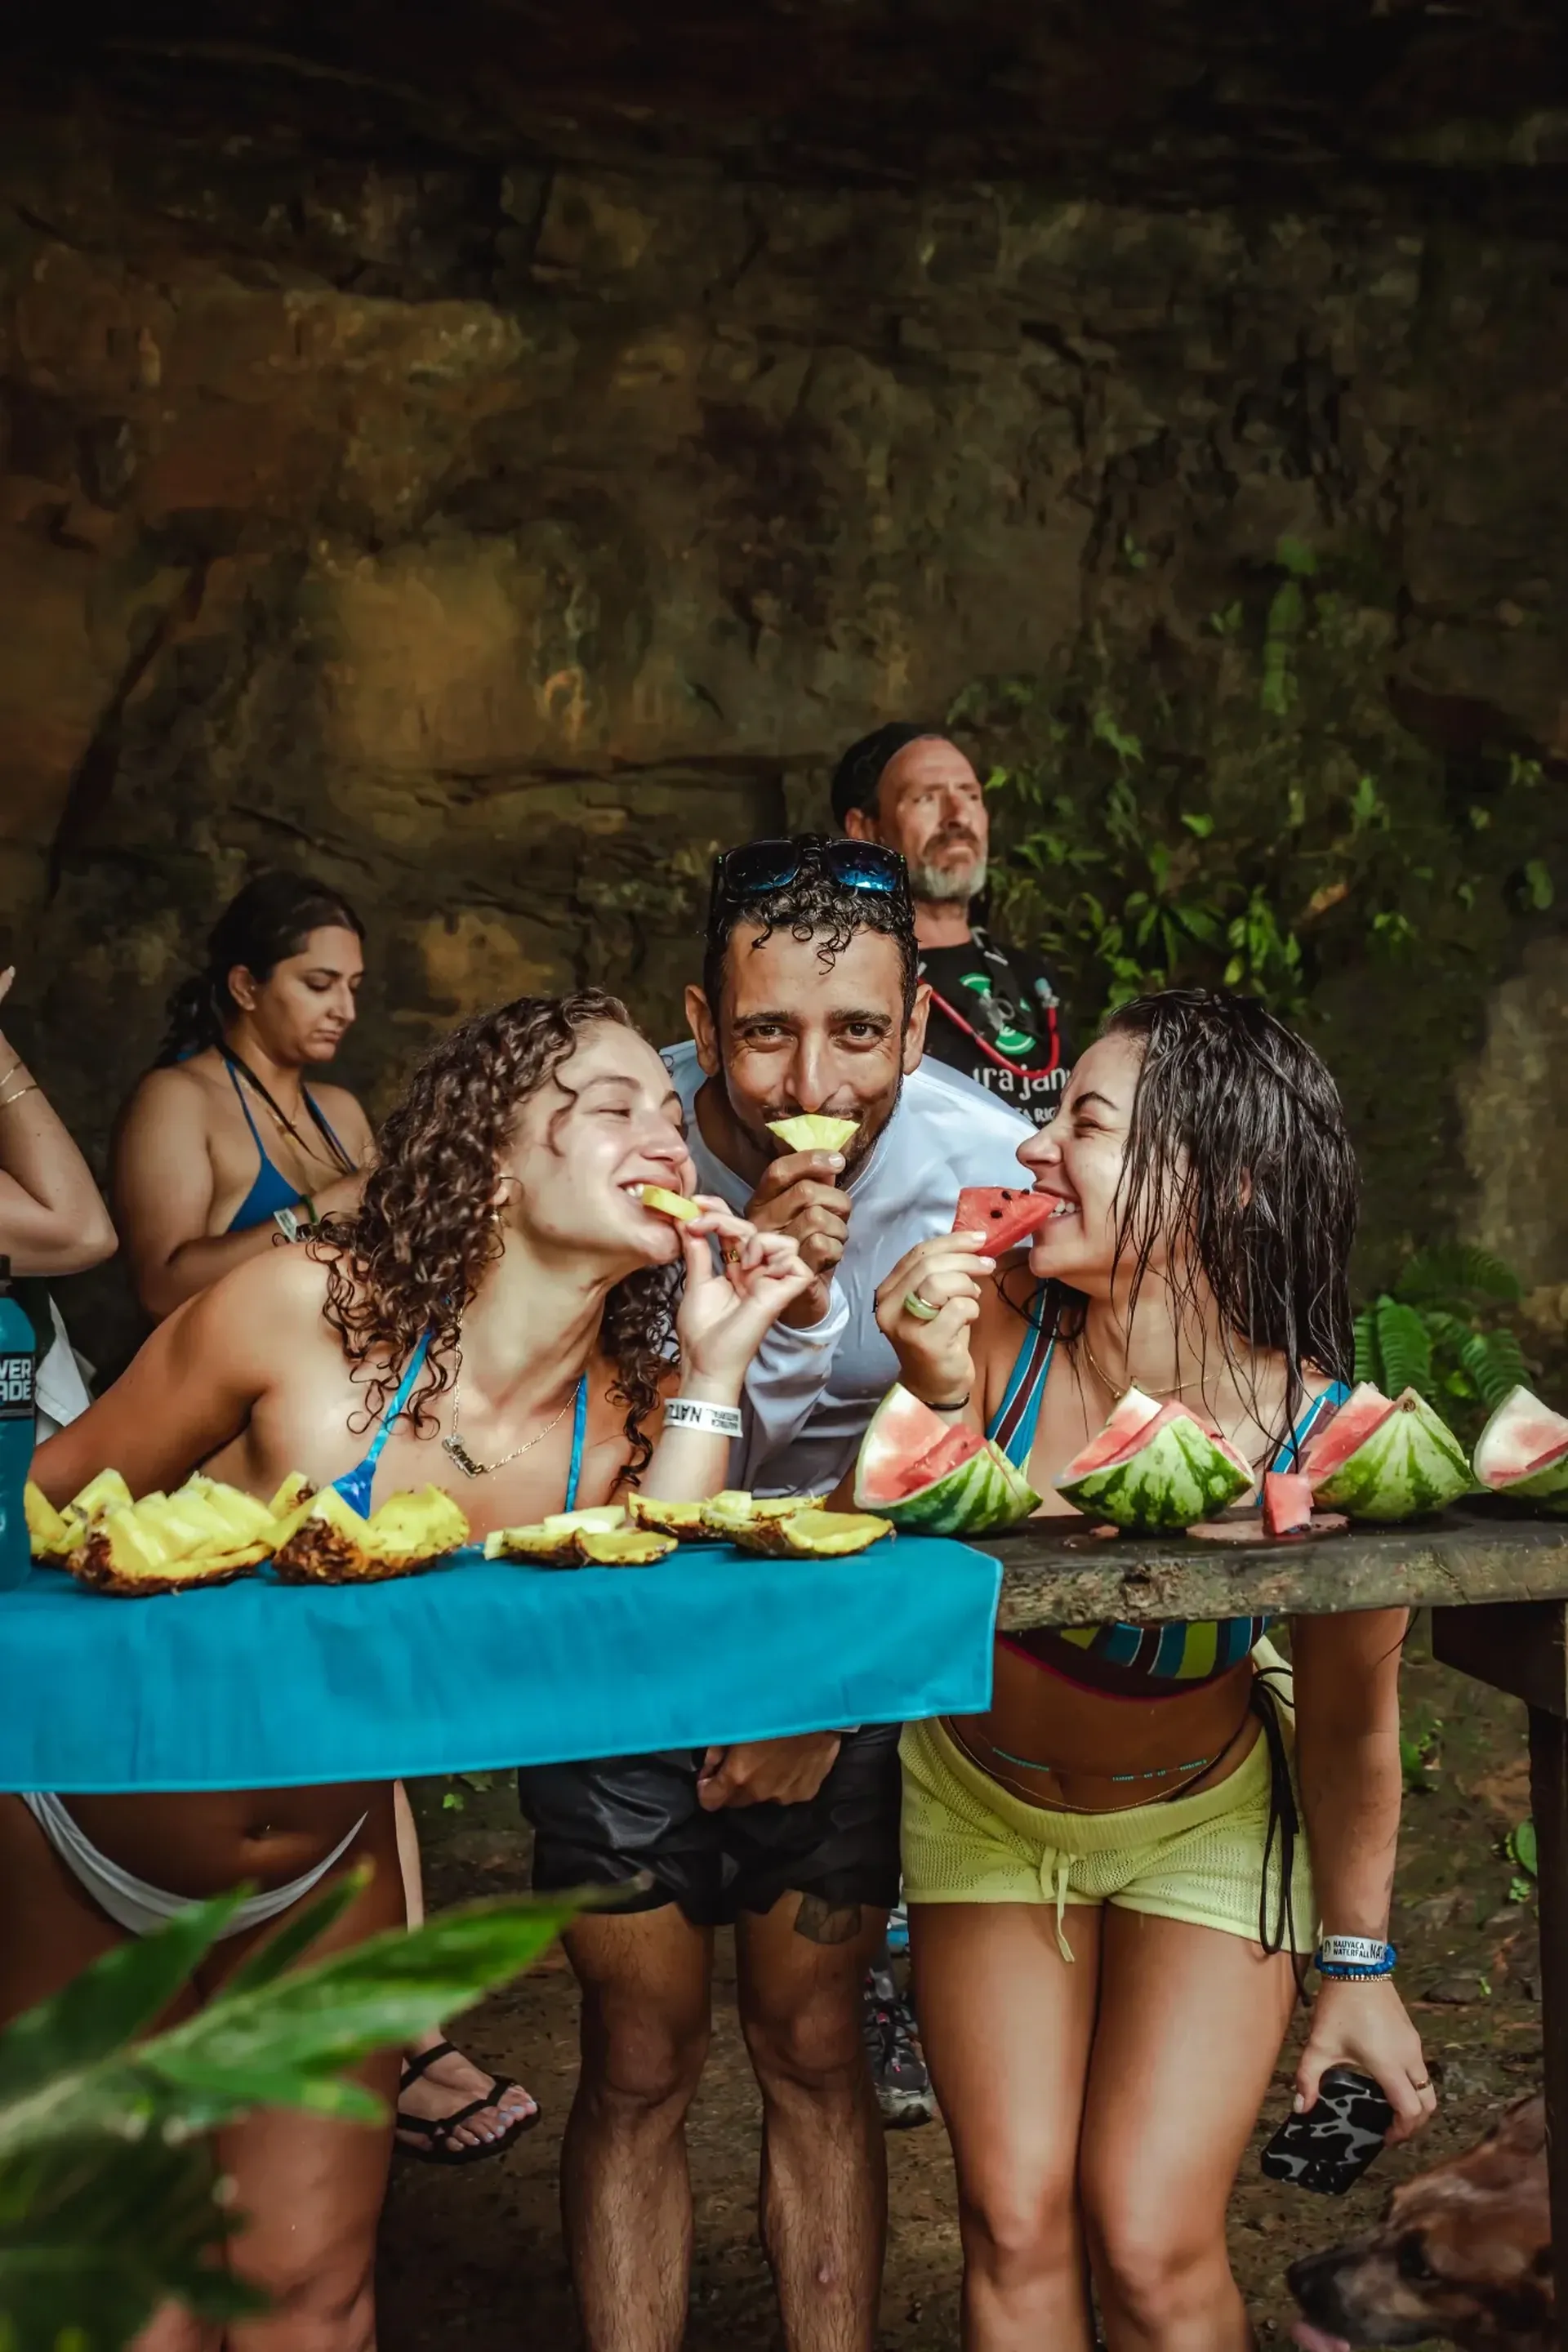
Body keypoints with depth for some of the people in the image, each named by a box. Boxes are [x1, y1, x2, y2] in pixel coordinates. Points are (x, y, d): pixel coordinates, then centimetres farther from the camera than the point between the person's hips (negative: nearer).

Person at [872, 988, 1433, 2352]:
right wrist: (936, 1398, -36)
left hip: (1205, 1819, -2)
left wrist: (1361, 1964, -1)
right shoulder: (998, 1323, -27)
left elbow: (1350, 1729, -13)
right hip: (980, 1797, 2)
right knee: (1015, 2228, 5)